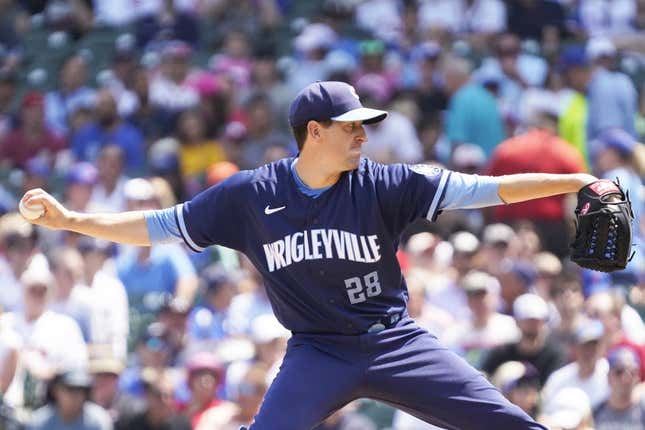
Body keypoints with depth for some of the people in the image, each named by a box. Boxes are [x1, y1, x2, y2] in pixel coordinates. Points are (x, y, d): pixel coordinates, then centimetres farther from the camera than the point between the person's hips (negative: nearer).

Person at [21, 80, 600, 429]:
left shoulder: (380, 185, -8)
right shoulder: (251, 194, -5)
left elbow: (481, 190, -12)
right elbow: (159, 226, 2)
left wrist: (576, 182, -20)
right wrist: (72, 220, -5)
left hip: (393, 340, 1)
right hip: (317, 354, -1)